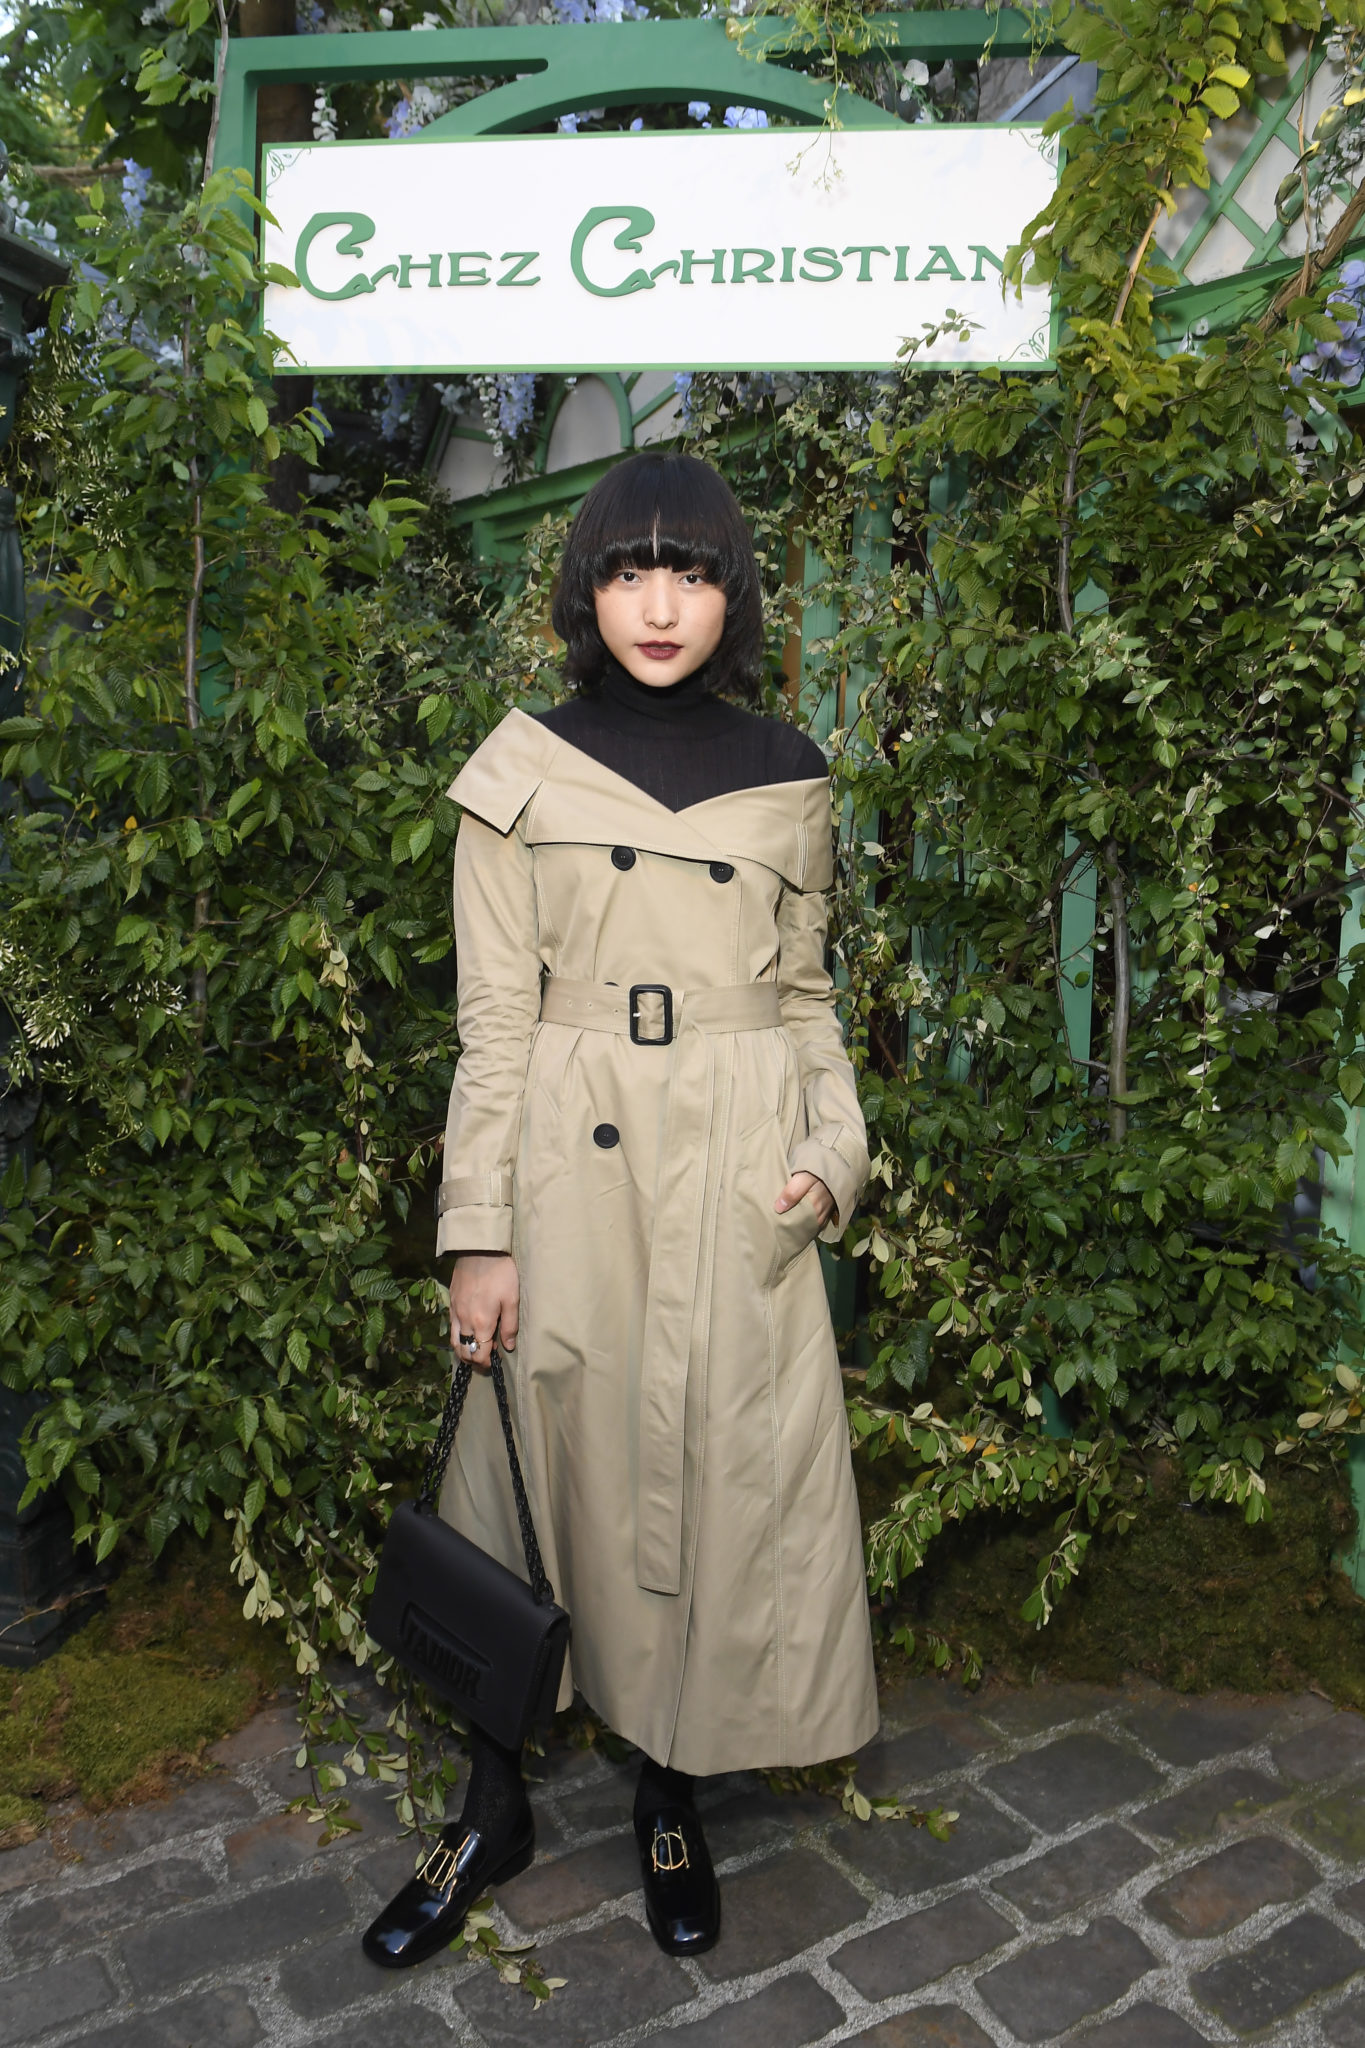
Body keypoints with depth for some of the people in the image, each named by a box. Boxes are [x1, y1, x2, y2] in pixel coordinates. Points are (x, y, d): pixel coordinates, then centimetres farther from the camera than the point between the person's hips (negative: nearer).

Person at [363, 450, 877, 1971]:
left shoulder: (787, 780, 7)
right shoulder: (522, 772, 1)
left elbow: (807, 995, 12)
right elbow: (495, 1015, -2)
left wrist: (833, 1150, -3)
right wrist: (480, 1233, -5)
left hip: (741, 1194, 2)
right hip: (572, 1173, -1)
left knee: (721, 1486, 8)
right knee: (541, 1473, 7)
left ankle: (673, 1801, 32)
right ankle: (495, 1809, 30)